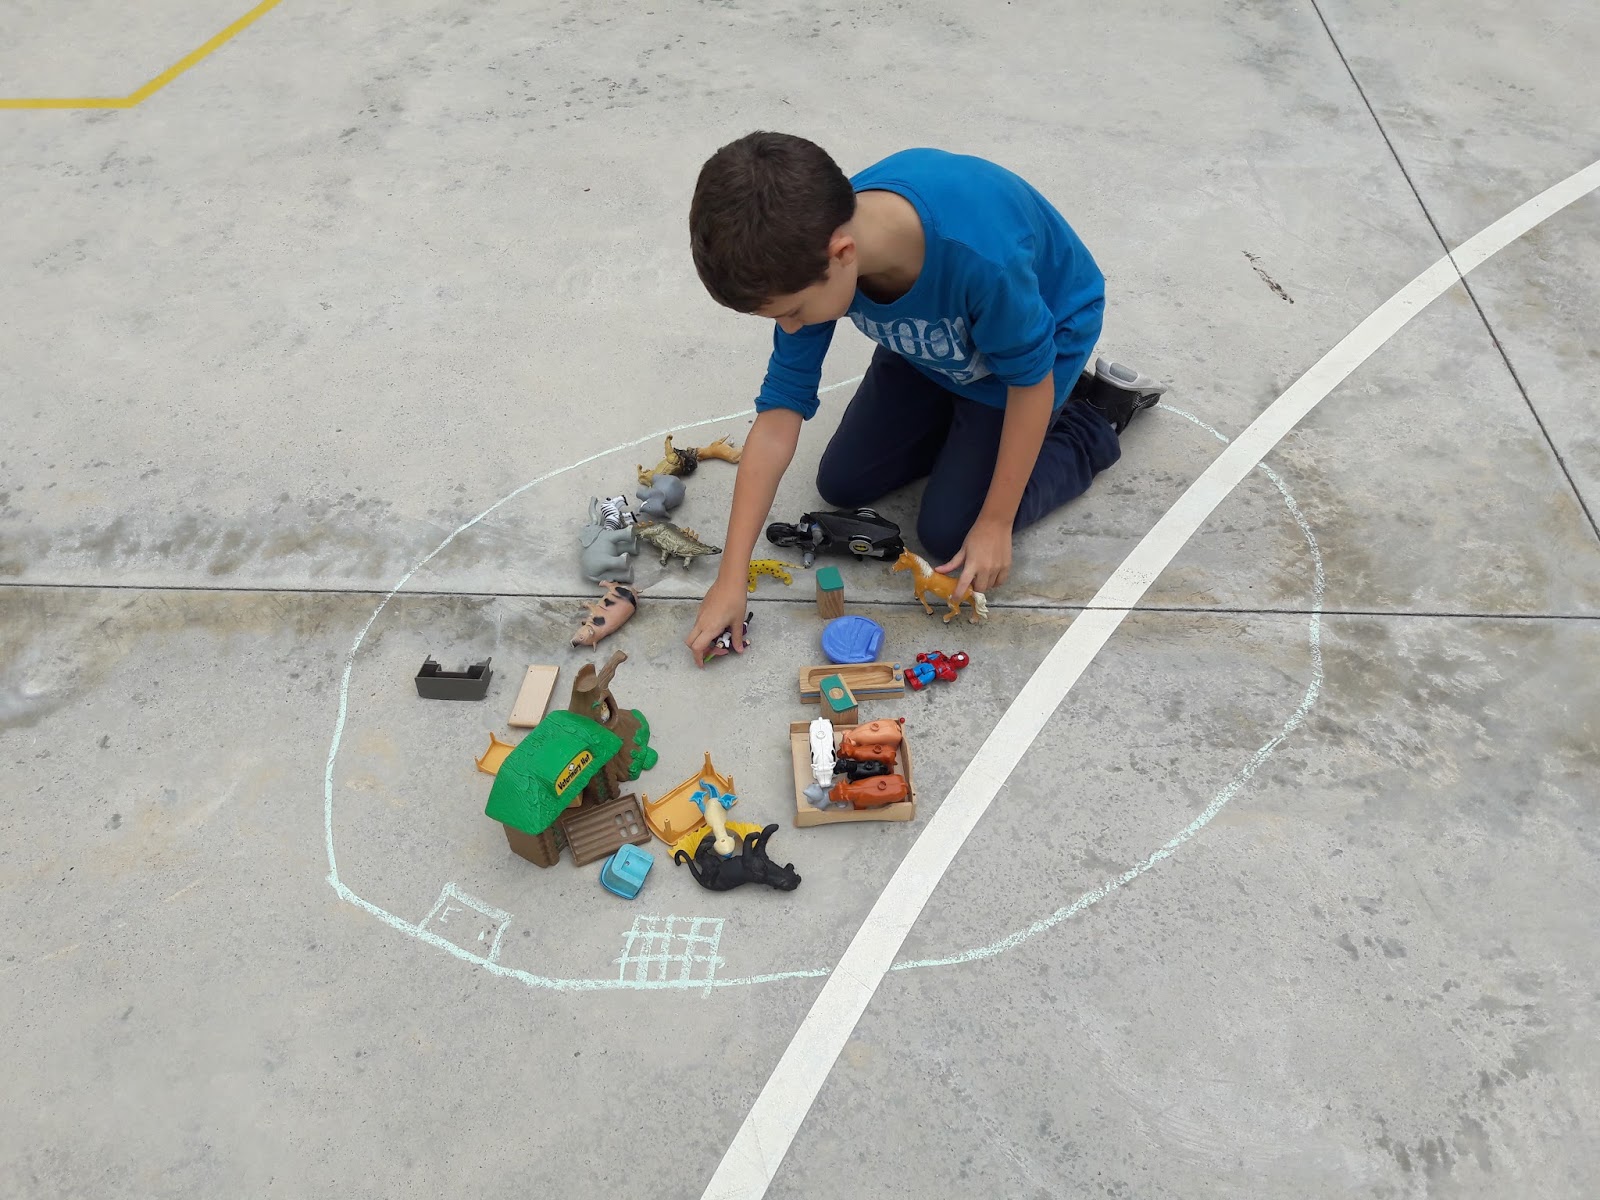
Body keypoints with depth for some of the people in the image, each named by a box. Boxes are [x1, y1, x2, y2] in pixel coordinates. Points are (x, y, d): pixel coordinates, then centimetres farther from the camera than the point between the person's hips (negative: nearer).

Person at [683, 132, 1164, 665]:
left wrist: (996, 524, -18)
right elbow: (780, 409, -23)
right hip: (936, 341, 5)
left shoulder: (978, 254, -46)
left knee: (949, 533, -5)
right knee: (842, 484, 5)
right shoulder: (809, 252, -28)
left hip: (1037, 337, -5)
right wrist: (730, 581, -22)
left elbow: (1031, 379, -27)